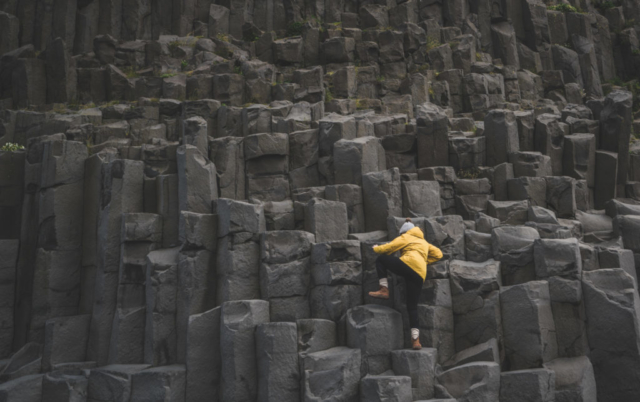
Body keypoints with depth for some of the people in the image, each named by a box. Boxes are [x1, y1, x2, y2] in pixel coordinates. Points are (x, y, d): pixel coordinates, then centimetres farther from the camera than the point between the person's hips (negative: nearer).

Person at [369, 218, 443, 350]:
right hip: (420, 274, 6)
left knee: (380, 259, 11)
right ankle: (415, 339, -5)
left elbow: (387, 248, 11)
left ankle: (384, 289, -4)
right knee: (412, 306, 7)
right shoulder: (424, 242, 36)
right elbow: (438, 254, 34)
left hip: (409, 264, -6)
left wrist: (375, 248, 30)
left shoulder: (405, 238, 17)